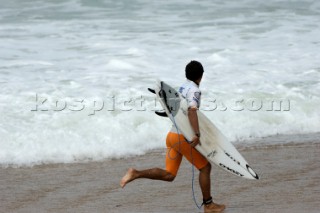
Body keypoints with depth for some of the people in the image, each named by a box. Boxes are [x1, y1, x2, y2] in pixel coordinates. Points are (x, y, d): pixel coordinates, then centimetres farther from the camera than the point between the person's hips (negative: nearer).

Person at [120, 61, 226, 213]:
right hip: (183, 137, -8)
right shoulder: (194, 90, -12)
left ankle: (136, 173, -8)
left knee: (168, 175, 6)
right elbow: (191, 110, -28)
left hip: (172, 135, 8)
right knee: (205, 167, 6)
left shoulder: (182, 88, 17)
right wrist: (197, 134, -34)